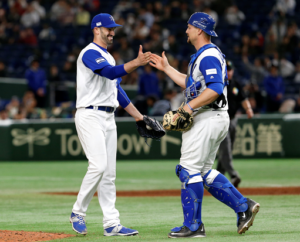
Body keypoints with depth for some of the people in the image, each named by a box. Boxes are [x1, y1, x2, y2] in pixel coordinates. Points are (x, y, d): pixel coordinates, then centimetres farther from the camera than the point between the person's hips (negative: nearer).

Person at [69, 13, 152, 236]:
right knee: (98, 166, -18)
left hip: (108, 118, 9)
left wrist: (139, 116, 20)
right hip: (90, 116, -9)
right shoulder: (90, 53, -9)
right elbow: (111, 73, -26)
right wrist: (136, 63, -38)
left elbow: (117, 89, 24)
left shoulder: (108, 57, 22)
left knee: (109, 172, 4)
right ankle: (78, 213, -3)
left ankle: (111, 224, 3)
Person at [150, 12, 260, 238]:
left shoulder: (209, 55, -15)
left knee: (189, 170, -8)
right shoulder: (204, 55, 19)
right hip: (209, 119, 11)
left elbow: (215, 89, -25)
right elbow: (192, 84, 28)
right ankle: (243, 206, 8)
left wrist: (189, 106, -26)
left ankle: (192, 226, -5)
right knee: (204, 171, 13)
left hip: (208, 118, -11)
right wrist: (167, 68, 31)